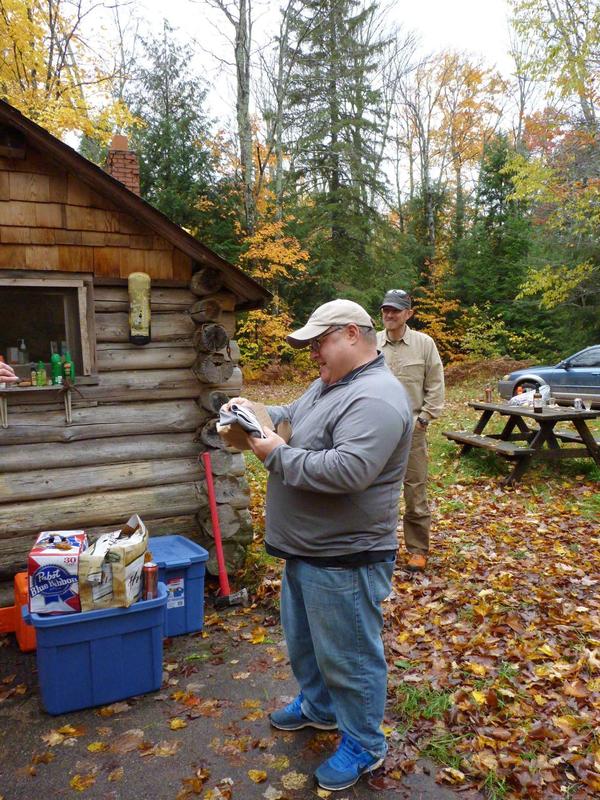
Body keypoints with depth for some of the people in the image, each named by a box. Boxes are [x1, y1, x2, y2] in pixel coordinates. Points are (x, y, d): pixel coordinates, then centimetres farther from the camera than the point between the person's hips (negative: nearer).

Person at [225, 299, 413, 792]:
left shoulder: (375, 399, -25)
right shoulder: (330, 383, 9)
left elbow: (347, 471, -35)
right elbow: (295, 414, 22)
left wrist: (277, 455, -24)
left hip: (343, 558, -10)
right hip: (305, 548, 10)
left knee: (348, 656, 8)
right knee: (303, 639, 27)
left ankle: (364, 745, 30)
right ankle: (319, 706, 49)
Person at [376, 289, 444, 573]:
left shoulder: (424, 343, -3)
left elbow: (435, 387, 0)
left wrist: (424, 418, -5)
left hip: (411, 429, -2)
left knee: (415, 491, 3)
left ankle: (418, 549, 18)